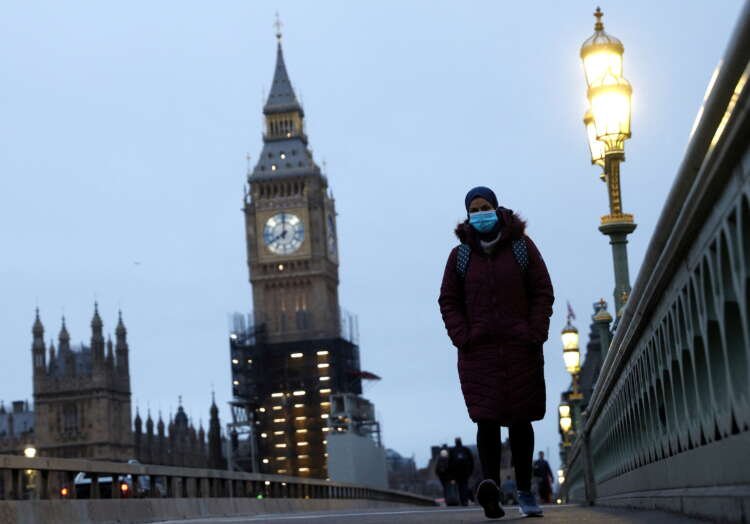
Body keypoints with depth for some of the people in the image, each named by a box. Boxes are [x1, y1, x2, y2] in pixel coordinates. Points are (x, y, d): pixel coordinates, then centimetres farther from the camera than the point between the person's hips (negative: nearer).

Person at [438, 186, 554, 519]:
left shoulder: (522, 247, 6)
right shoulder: (460, 255, 8)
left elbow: (543, 292, 4)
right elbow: (448, 301, 8)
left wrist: (535, 335, -6)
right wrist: (463, 338, -6)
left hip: (521, 350, 1)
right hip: (479, 352, 0)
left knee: (520, 420, 5)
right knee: (487, 419, -15)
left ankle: (525, 491, 14)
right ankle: (490, 483, -29)